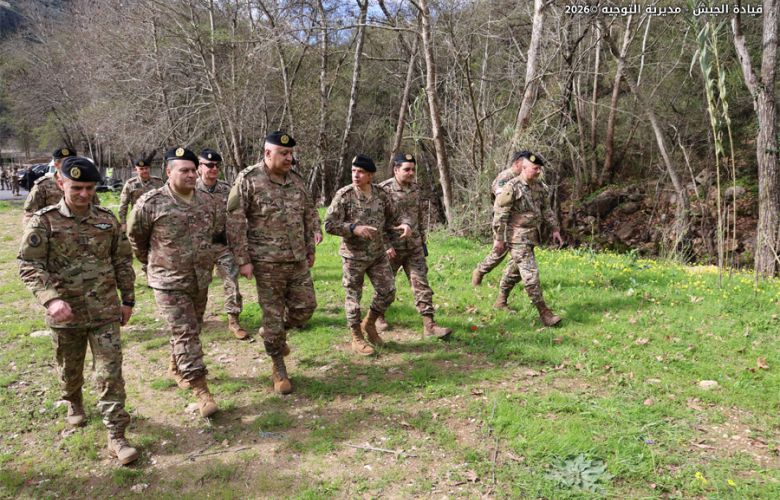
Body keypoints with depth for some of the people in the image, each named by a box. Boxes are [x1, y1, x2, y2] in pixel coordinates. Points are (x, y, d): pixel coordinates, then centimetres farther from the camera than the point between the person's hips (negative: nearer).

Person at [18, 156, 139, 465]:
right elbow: (29, 266, -12)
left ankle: (116, 436, 5)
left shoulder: (107, 219, 2)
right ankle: (74, 404, 50)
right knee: (69, 370, 20)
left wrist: (127, 299, 9)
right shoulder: (44, 221, -7)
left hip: (105, 312, 1)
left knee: (111, 372, -2)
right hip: (65, 314, -1)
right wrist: (51, 299, -27)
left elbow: (123, 261, 9)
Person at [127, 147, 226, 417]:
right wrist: (151, 262, 12)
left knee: (191, 330, 19)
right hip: (169, 282, -5)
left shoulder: (209, 201, 0)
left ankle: (177, 368, 42)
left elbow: (218, 232, 16)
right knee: (185, 333, -8)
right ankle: (201, 390, -4)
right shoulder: (151, 203, -13)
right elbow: (135, 236, 2)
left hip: (200, 280, 5)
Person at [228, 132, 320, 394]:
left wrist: (311, 247, 16)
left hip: (299, 260, 6)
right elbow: (235, 221, -10)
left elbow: (310, 213, 20)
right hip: (267, 262, -5)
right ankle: (279, 370, 20)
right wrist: (243, 260, -12)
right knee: (273, 315, 3)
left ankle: (272, 334, 39)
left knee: (305, 307, 10)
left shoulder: (296, 180, 9)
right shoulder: (248, 179, -8)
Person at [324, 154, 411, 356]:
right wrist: (354, 228, -27)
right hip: (353, 256, -4)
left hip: (378, 254, 5)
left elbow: (393, 216, 13)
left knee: (387, 292, 8)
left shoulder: (381, 194, 1)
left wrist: (405, 224, -9)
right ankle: (357, 338, 21)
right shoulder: (344, 195, -12)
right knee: (354, 296, 5)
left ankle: (369, 324, 31)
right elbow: (329, 224, -14)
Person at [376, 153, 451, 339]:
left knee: (421, 284, 0)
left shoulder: (415, 189, 6)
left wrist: (422, 240, 15)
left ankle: (429, 324, 1)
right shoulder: (384, 189, -13)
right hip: (392, 247, -5)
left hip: (414, 247, 5)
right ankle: (379, 317, 32)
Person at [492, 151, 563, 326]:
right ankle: (544, 313, -8)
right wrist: (499, 239, -14)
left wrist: (555, 229, 12)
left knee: (516, 270, 19)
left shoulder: (539, 186, 8)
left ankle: (501, 300, 36)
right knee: (530, 273, -11)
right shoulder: (512, 188, -16)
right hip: (517, 237, -8)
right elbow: (499, 214, -15)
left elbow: (546, 209, 18)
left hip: (531, 236, 8)